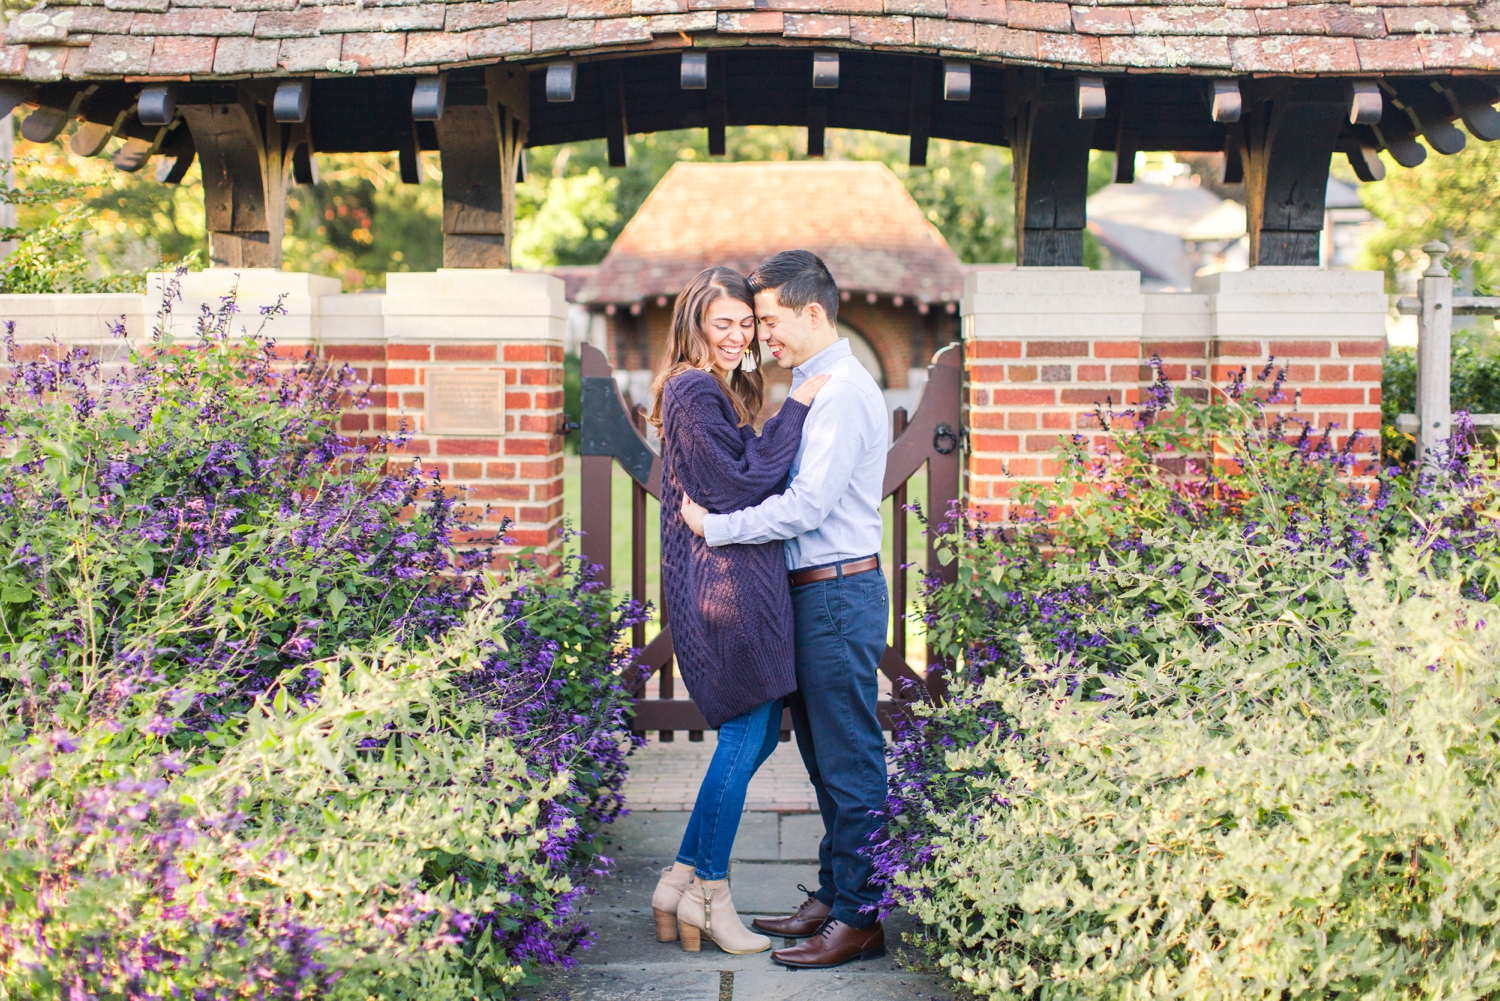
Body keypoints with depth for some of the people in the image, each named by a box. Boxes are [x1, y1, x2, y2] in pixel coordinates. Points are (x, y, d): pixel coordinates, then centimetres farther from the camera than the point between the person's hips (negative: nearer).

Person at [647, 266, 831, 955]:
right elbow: (741, 486, -18)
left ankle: (681, 881, 18)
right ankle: (710, 896, 7)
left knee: (756, 734, 13)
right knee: (746, 735, -4)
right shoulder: (695, 392, -12)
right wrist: (794, 411, -14)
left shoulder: (721, 392, 19)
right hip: (723, 580, -11)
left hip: (741, 581, 11)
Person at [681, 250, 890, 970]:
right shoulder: (812, 387, 15)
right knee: (824, 756, 16)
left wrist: (714, 528, -16)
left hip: (839, 591, -10)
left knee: (850, 761, -3)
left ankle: (860, 918, 4)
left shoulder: (843, 391, -16)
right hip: (811, 592, 10)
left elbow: (807, 505, -22)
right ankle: (834, 895, 26)